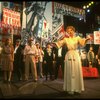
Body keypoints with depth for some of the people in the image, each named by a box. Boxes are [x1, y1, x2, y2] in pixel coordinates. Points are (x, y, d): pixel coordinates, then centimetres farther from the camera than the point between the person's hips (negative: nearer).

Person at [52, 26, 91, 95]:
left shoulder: (77, 38, 7)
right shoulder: (66, 39, 8)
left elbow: (83, 41, -13)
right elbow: (59, 43, -5)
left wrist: (87, 39, -36)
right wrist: (53, 44, -26)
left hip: (76, 55, 1)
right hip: (69, 55, -1)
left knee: (77, 71, 2)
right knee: (70, 72, -1)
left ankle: (77, 88, 12)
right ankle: (70, 89, 5)